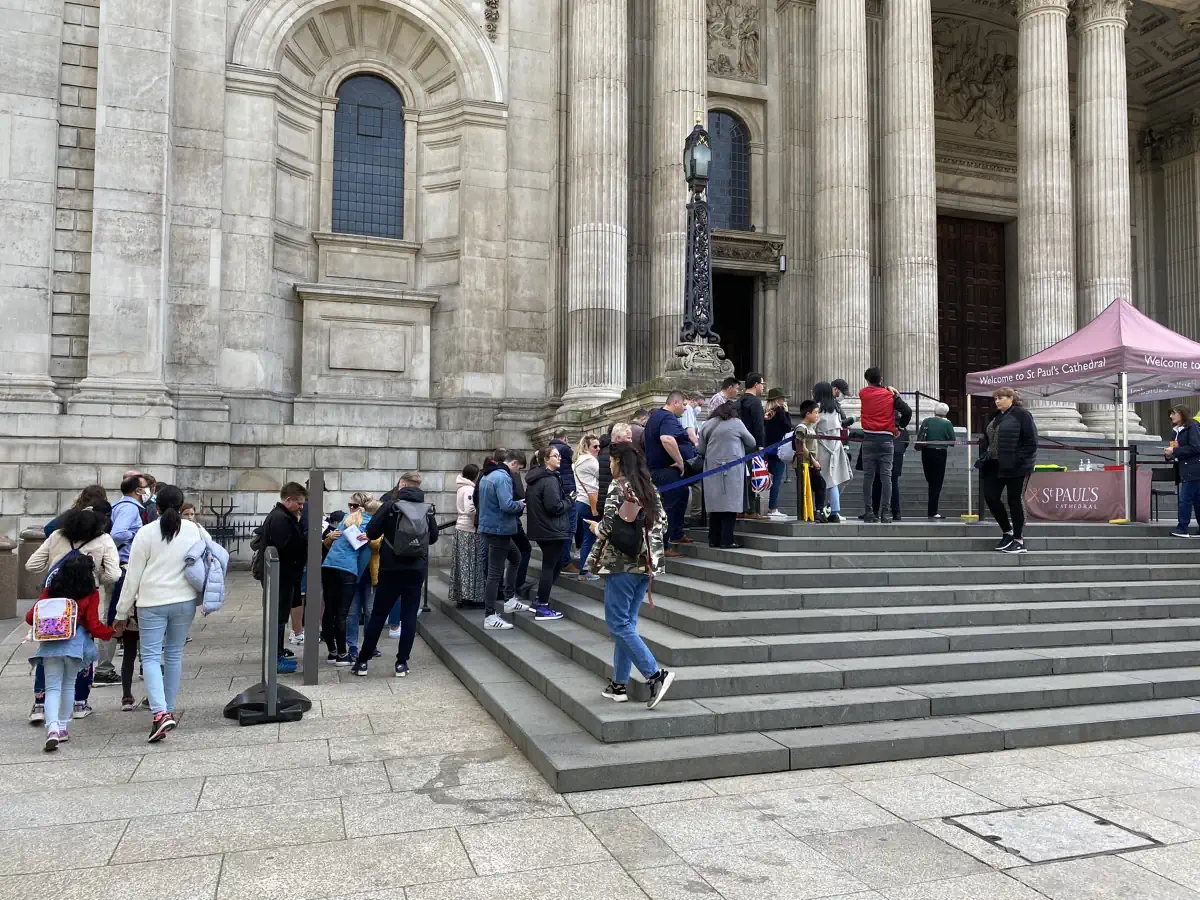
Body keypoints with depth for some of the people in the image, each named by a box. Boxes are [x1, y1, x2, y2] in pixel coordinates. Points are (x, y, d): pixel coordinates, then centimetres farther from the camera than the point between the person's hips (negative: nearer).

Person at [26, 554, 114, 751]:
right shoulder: (91, 594, -2)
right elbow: (94, 625, -4)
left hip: (50, 644, 1)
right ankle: (63, 728, 23)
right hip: (75, 644, -1)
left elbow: (31, 617, 5)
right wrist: (111, 633, 13)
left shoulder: (50, 591, 7)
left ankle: (52, 728, -15)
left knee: (52, 687, 4)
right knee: (68, 685, 16)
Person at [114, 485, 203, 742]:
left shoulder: (146, 533, -7)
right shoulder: (194, 529, 1)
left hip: (152, 602, -3)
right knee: (174, 655, 14)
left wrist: (122, 614, 3)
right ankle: (168, 711, 23)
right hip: (185, 601, 3)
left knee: (151, 657, 1)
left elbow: (133, 576, -4)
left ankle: (160, 713, -15)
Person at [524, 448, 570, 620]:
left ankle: (540, 601, 22)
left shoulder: (535, 478, 13)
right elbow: (554, 506, -25)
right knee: (549, 566, -2)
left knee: (556, 564, 19)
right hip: (551, 530, -10)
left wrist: (564, 501, 14)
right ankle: (542, 608, 4)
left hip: (540, 529, 10)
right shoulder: (550, 480, -18)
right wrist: (569, 502, -5)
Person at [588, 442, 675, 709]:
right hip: (646, 564, 8)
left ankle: (655, 674, -12)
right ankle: (619, 684, 16)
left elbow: (609, 525, -19)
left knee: (618, 624, -3)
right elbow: (661, 524, 12)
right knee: (627, 623, 12)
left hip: (621, 563, -8)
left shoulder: (618, 487, -11)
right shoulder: (649, 488, 11)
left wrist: (596, 528, 2)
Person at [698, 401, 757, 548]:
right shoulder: (736, 423, -1)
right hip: (731, 469, -4)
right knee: (730, 504, -1)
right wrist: (741, 449, 26)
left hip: (712, 468, 4)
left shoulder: (706, 425, 9)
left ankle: (714, 539, 13)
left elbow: (701, 450, 10)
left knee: (715, 503, 10)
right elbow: (751, 443, 8)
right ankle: (726, 540, -4)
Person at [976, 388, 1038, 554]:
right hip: (995, 466, 7)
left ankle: (1018, 541, 11)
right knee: (990, 497, 2)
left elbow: (1031, 441, -14)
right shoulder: (996, 417, 15)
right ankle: (1007, 531, 20)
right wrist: (984, 457, 4)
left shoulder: (1021, 414, -8)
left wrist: (1019, 460, -21)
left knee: (1015, 501, 0)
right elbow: (987, 439, 20)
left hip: (1016, 467, -7)